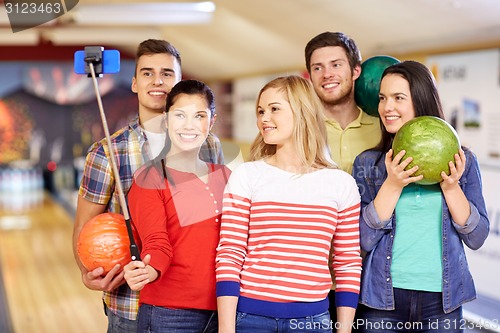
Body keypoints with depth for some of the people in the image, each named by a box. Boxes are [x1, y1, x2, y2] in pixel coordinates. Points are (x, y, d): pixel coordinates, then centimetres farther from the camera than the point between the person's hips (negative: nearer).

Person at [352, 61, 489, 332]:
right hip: (382, 300, 0)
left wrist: (451, 186, -12)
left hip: (442, 302, 1)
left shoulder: (461, 161, 1)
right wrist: (392, 185, -17)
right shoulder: (367, 163, 0)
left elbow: (476, 238, 0)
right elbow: (364, 240, -7)